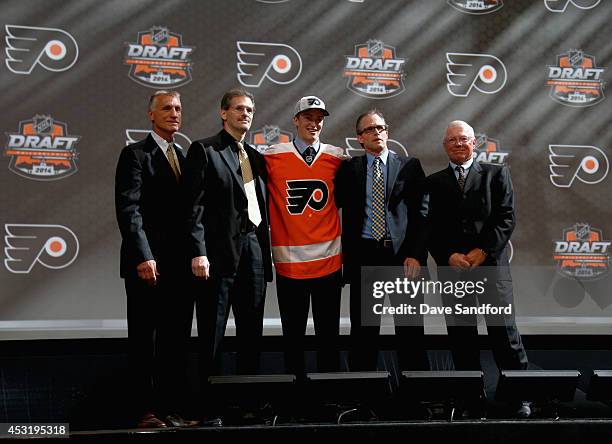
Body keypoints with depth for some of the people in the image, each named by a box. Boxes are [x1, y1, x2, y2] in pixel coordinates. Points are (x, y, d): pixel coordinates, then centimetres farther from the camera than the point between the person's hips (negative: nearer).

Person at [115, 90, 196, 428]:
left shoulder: (183, 156, 17)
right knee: (144, 340, 2)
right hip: (147, 264, -6)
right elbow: (128, 209, -12)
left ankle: (172, 409, 16)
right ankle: (146, 412, 9)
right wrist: (143, 257, -20)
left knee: (177, 340, 8)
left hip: (180, 265, 6)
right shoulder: (135, 154, -3)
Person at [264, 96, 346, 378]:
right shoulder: (272, 156, -1)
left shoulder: (337, 158, 5)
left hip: (328, 260, 2)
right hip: (289, 261, -1)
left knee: (329, 333, 9)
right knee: (293, 333, 8)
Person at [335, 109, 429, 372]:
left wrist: (416, 255, -9)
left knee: (410, 328, 4)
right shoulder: (349, 169, 10)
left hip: (403, 255, -1)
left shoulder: (410, 166, 6)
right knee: (364, 329, 6)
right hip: (364, 256, 1)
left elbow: (421, 213, 0)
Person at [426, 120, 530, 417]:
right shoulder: (434, 182, 13)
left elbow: (507, 218, 0)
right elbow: (430, 228, 6)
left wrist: (483, 251, -10)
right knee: (461, 336, 3)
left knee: (504, 331, -3)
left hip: (491, 263, -2)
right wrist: (449, 256, -8)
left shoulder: (496, 174, 9)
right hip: (452, 267, 2)